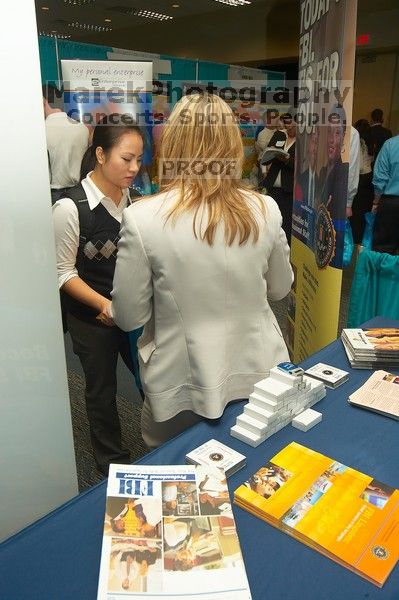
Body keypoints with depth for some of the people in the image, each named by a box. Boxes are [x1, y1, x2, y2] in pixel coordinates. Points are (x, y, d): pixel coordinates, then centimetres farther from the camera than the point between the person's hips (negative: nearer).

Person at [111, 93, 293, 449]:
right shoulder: (265, 210, -10)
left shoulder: (143, 219, -20)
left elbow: (129, 317, -11)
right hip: (257, 374, 3)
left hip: (183, 387, -2)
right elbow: (280, 288, 6)